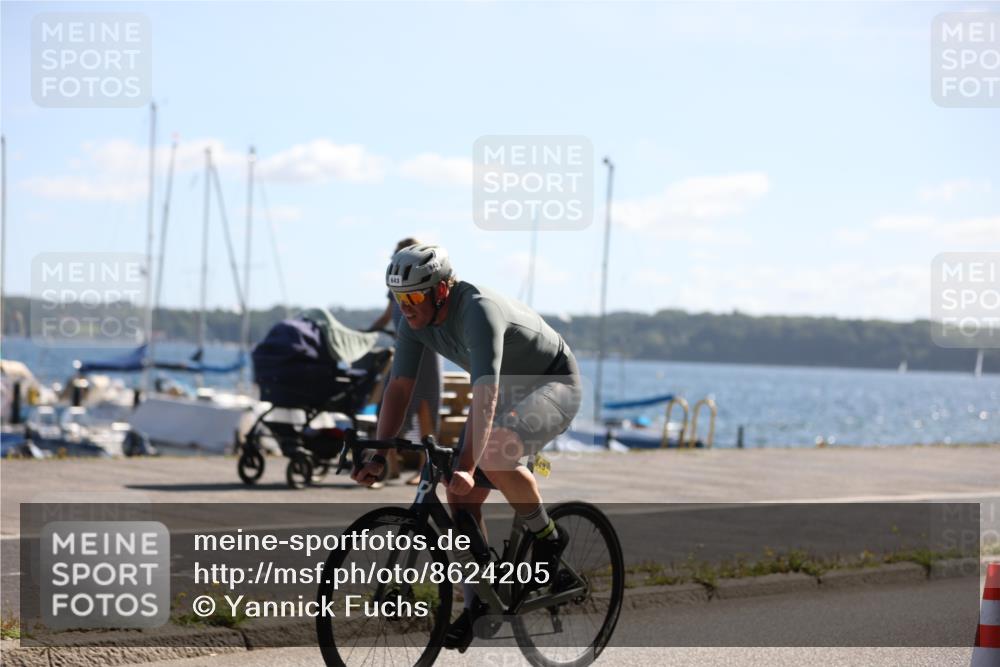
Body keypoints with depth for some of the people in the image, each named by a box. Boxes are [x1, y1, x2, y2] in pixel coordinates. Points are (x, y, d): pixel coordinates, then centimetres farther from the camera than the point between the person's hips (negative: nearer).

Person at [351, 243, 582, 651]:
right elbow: (399, 387, -10)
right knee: (461, 499, -4)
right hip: (505, 390, 8)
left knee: (493, 456, -36)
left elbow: (484, 395, -44)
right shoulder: (416, 319, -12)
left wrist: (466, 467, -52)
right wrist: (378, 455, -19)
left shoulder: (479, 311, -35)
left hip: (553, 385, -8)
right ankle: (478, 605, 8)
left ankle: (547, 537, -12)